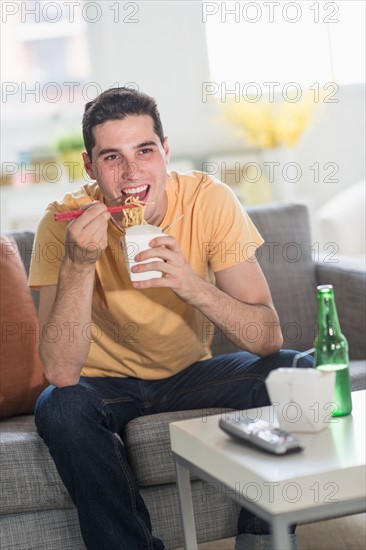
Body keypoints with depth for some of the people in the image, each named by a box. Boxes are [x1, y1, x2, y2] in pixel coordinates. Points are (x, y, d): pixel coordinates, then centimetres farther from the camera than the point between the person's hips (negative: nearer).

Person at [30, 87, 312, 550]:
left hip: (190, 372, 2)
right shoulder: (65, 223, -20)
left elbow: (269, 337, -20)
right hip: (105, 383, -1)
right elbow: (60, 373, -28)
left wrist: (192, 286, -38)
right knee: (60, 407, -33)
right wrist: (78, 264, -40)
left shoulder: (209, 200, -18)